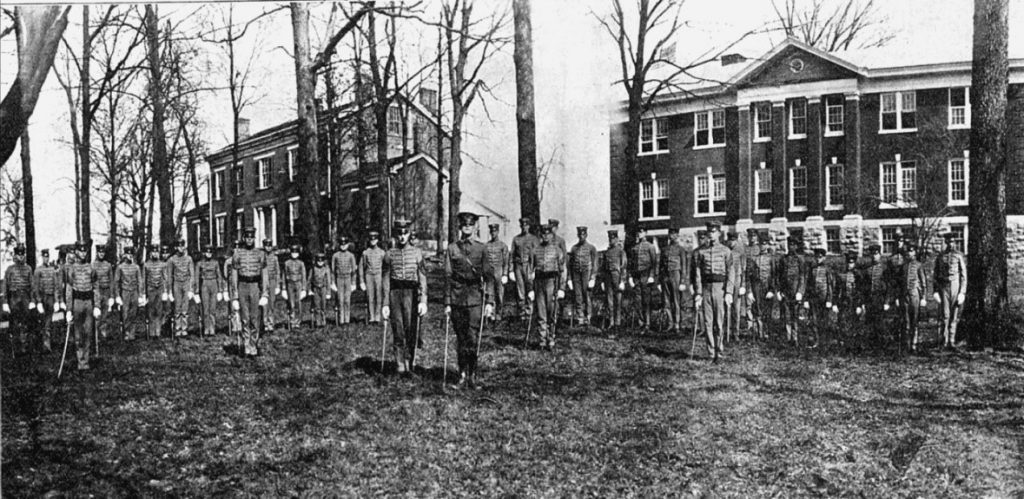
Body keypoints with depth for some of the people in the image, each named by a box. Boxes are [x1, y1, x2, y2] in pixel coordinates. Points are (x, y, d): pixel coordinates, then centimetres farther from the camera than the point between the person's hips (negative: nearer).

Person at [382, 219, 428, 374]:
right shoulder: (389, 254, 8)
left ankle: (410, 360, 18)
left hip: (411, 293, 0)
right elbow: (386, 280, 7)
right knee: (397, 331, 0)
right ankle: (400, 364, 8)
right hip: (395, 293, 0)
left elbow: (422, 278, 3)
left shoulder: (417, 253, 6)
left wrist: (423, 301, -6)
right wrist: (385, 304, 1)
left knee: (411, 330, -1)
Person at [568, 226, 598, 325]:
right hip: (576, 274, 3)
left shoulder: (591, 248, 3)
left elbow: (594, 264, -1)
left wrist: (592, 278, -9)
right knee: (577, 296, -2)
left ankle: (587, 317, 6)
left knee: (586, 296, -3)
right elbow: (570, 264, 14)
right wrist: (570, 279, 8)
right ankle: (580, 318, 1)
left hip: (586, 273, -3)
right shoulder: (574, 248, 12)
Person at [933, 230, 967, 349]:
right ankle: (945, 340, 3)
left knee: (954, 315, 2)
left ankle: (952, 340, 8)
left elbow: (964, 276, 0)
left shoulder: (959, 256, 1)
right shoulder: (940, 257, 7)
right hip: (943, 287, 1)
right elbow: (935, 275, 11)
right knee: (945, 315, -2)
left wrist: (962, 292, -6)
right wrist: (935, 291, 3)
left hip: (956, 287, -1)